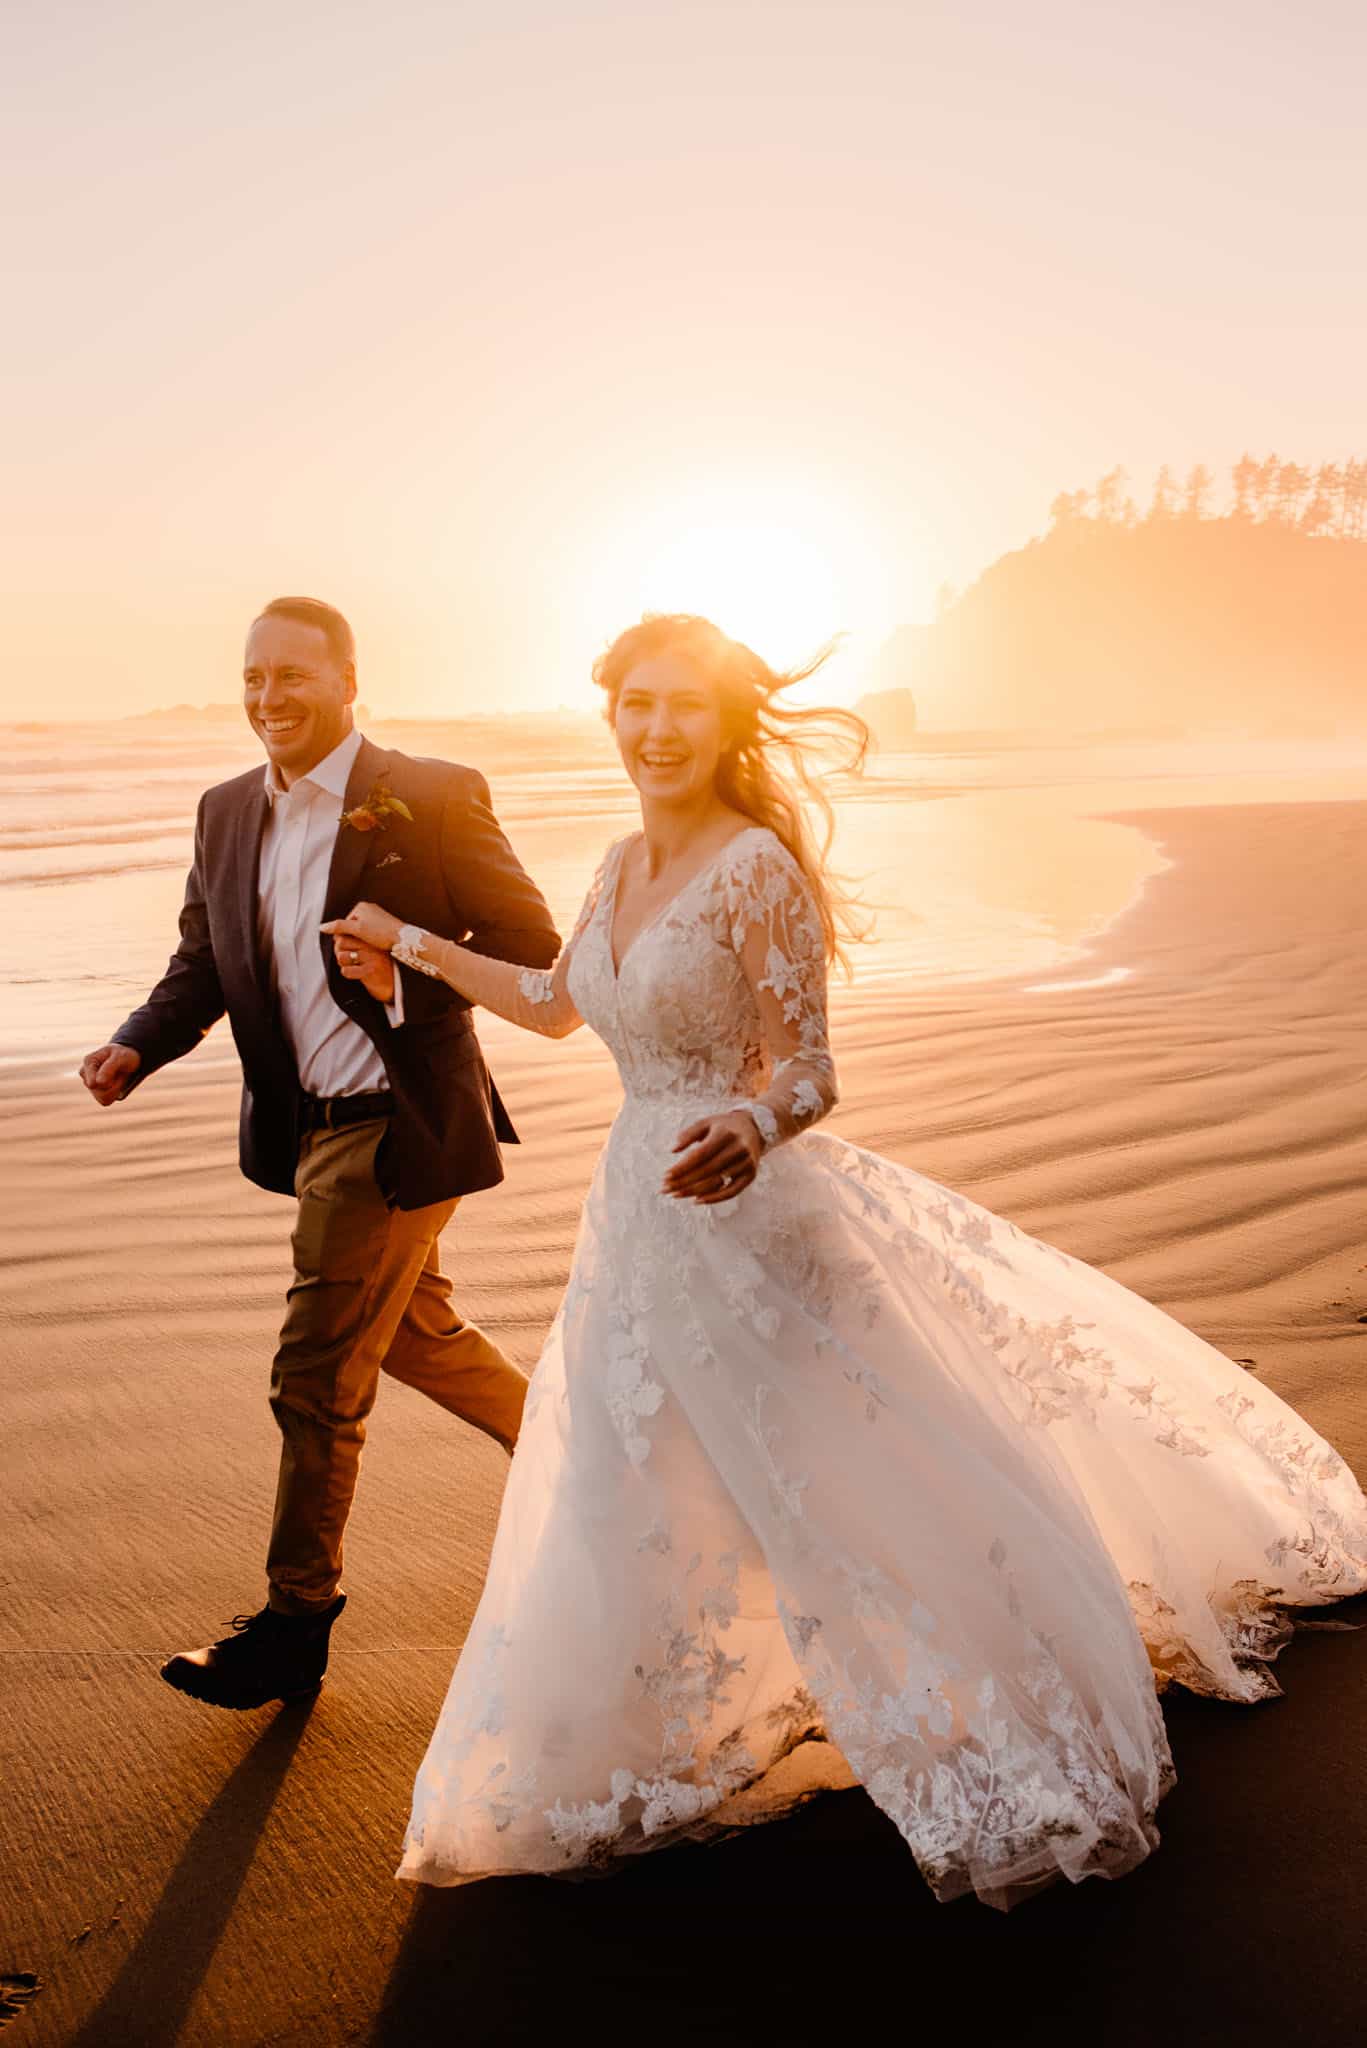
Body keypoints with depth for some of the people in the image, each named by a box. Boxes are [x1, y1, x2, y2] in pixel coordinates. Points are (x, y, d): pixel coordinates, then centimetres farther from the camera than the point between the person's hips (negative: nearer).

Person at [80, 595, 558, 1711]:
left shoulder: (431, 798, -12)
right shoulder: (228, 815, 7)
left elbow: (532, 945, -11)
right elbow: (202, 967, 9)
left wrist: (407, 980, -25)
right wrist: (136, 1046, -9)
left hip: (395, 1129, -7)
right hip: (310, 1127, 7)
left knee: (318, 1376, 0)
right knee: (415, 1335, 22)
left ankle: (295, 1621, 17)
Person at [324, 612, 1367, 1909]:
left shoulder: (757, 866, -17)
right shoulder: (623, 868, 6)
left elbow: (805, 1074, -18)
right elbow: (557, 1006, 23)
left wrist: (750, 1131, -40)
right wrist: (411, 946, 28)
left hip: (755, 1219, -7)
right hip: (641, 1221, 7)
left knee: (885, 1493, 2)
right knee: (627, 1523, 17)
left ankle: (1027, 1776, 22)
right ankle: (606, 1769, 41)